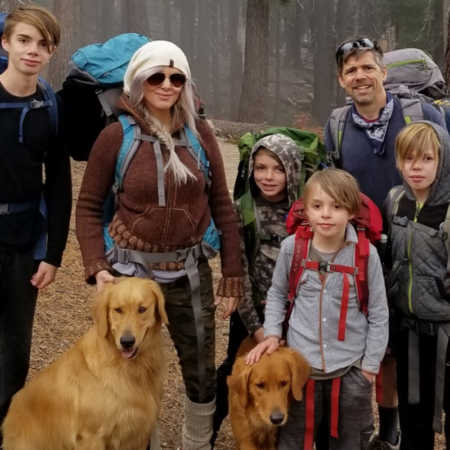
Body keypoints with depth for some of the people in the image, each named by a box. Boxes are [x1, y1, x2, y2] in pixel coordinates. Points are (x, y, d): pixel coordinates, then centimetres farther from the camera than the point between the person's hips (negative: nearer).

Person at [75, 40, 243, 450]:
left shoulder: (200, 133, -1)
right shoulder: (116, 136, -7)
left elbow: (222, 204, 3)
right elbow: (89, 206, -1)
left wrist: (233, 273, 2)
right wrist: (97, 266, -13)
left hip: (190, 270, 2)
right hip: (131, 269, -2)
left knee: (202, 375, 12)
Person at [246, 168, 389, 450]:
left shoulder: (366, 254, -13)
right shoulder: (292, 247, -9)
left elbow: (379, 315, -4)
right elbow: (277, 294, 8)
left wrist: (370, 366, -3)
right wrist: (272, 333, -3)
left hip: (351, 368, -1)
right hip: (300, 362, 1)